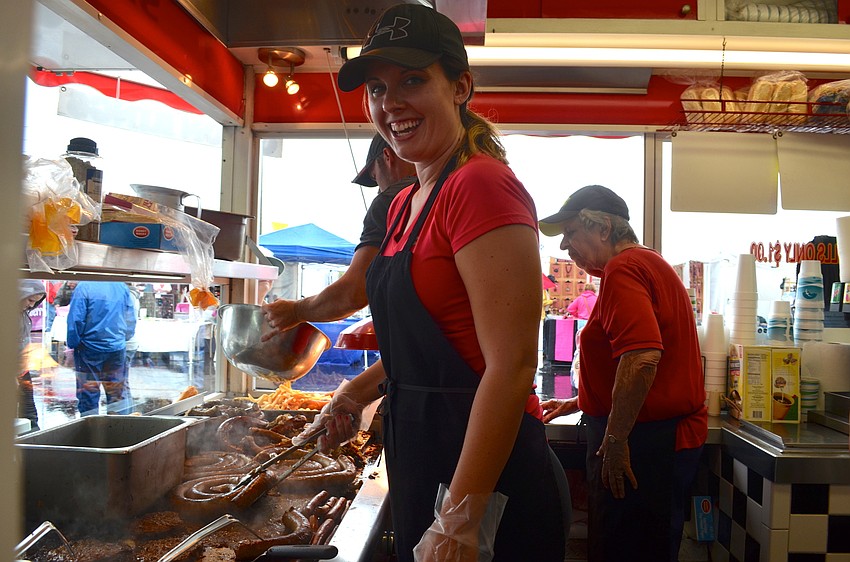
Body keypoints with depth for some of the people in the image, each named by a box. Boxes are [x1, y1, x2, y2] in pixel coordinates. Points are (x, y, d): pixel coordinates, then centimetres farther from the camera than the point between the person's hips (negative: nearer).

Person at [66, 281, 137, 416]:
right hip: (117, 348, 4)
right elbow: (131, 320, 7)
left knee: (88, 395, 7)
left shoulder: (83, 286, -12)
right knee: (117, 394, 11)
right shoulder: (123, 287, 0)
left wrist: (72, 344, -1)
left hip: (90, 348, -3)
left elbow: (75, 320, -13)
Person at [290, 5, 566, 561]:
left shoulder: (480, 184, -18)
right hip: (423, 470, 8)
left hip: (487, 482, -8)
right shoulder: (405, 203, 9)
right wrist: (355, 395, 7)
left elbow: (512, 366, -23)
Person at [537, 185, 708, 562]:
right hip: (669, 436, 11)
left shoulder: (622, 269, -16)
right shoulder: (647, 263, 18)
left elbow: (642, 357, -30)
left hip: (647, 441, -10)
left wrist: (615, 440, -23)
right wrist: (579, 404, 26)